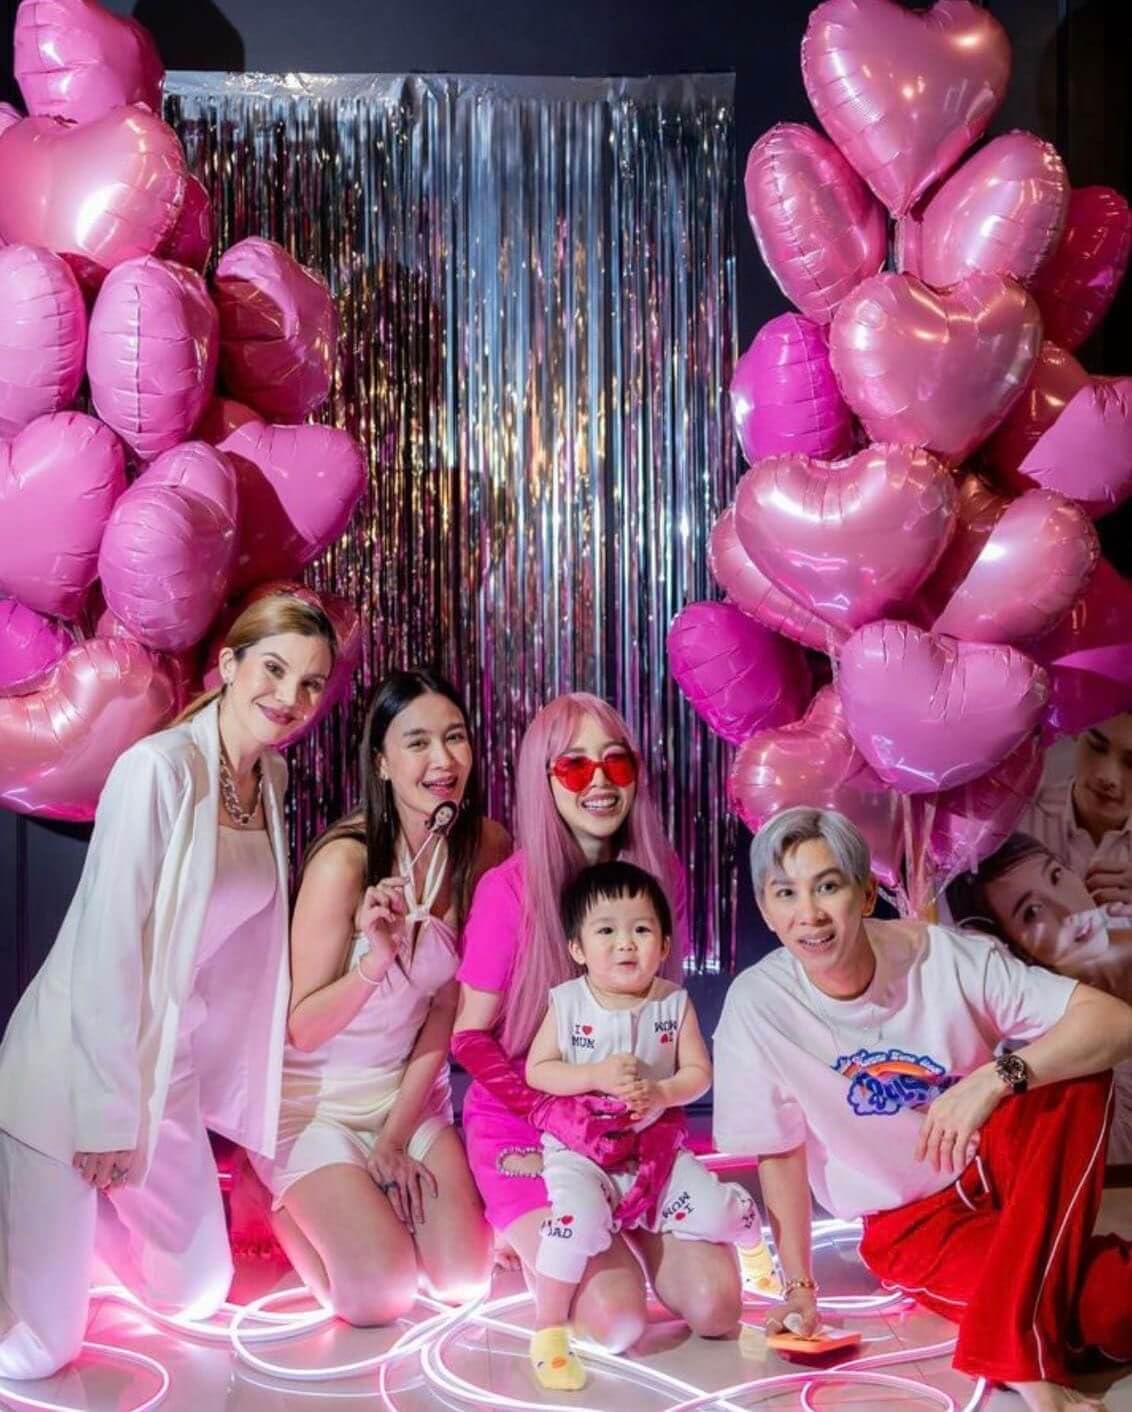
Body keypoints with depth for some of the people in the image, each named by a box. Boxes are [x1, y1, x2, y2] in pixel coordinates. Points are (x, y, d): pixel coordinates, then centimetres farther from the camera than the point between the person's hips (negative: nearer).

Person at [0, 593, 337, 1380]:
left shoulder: (273, 778, 3)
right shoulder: (160, 768, -21)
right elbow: (109, 947, -21)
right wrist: (107, 1112, -18)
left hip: (169, 1068, 7)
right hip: (76, 1059, -7)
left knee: (198, 1293, 18)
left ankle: (90, 1215, 39)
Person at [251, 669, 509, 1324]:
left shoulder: (486, 846, -10)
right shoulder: (345, 860, -24)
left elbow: (447, 1008, -3)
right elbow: (303, 1027, -18)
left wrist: (397, 1135, -5)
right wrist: (378, 958, -36)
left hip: (412, 1091, 5)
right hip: (316, 1098, -4)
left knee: (468, 1278, -2)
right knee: (383, 1295, -11)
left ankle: (361, 1196, 25)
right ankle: (284, 1202, 18)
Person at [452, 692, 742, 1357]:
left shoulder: (662, 873, -1)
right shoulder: (509, 888, -15)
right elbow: (471, 1036, -7)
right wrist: (554, 1116, -20)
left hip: (634, 1125, 4)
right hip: (526, 1131, -4)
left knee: (717, 1307, -13)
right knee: (619, 1321, -20)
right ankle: (531, 1240, 12)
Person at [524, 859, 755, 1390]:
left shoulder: (674, 1003, -2)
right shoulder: (568, 1002, -7)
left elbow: (699, 1073, -2)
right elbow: (536, 1070, -7)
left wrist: (660, 1093, -22)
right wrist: (597, 1076, -21)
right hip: (579, 1150, -2)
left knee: (721, 1212, -8)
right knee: (580, 1218, -31)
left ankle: (748, 1246, 33)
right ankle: (548, 1331, -13)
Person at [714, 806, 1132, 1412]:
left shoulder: (944, 956, -17)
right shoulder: (757, 1005, -18)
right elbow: (780, 1155, -7)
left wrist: (994, 1079, -36)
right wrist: (799, 1285, -4)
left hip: (999, 1171, 4)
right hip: (909, 1224, -3)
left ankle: (1020, 1350, -27)